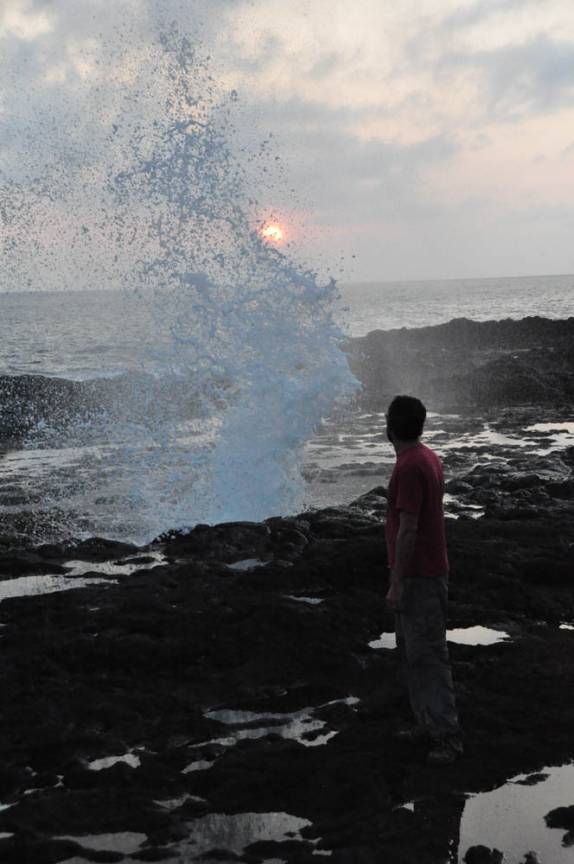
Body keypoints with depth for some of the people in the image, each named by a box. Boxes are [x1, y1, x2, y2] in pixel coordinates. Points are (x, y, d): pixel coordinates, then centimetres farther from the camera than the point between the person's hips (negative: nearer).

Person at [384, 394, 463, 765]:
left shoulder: (408, 467, -21)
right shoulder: (429, 458, 9)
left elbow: (407, 530, -22)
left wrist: (396, 584, -18)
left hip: (419, 578, -10)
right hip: (426, 571, 10)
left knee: (428, 656, -6)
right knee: (410, 652, 16)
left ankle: (448, 736, -2)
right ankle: (428, 722, 24)